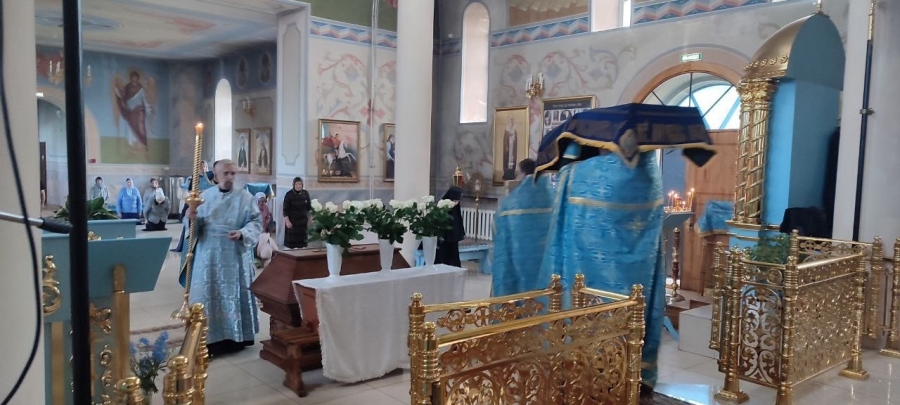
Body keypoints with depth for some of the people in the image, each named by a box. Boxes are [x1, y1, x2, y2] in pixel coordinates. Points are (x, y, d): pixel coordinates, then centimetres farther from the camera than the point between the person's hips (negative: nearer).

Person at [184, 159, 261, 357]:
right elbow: (197, 226, 10)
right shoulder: (205, 196, 7)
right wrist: (192, 219, -13)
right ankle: (210, 339, 12)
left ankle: (235, 337, 14)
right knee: (209, 296, 4)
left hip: (236, 257, -2)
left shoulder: (245, 197, -1)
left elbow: (256, 222, -6)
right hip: (209, 256, 3)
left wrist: (243, 233, -24)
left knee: (235, 295, 4)